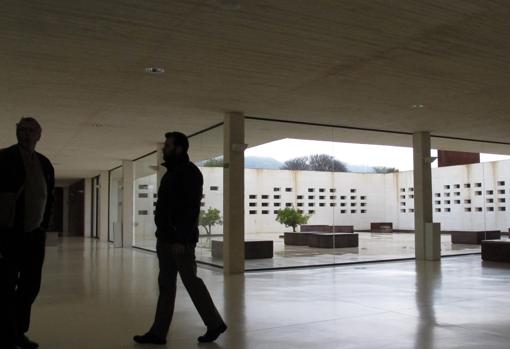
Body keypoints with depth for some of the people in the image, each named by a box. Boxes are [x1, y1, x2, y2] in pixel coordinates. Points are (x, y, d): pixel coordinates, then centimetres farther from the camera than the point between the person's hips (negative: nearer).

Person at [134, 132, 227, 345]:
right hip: (165, 239, 9)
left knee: (191, 282, 0)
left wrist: (181, 240, -25)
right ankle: (158, 332, 13)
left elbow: (191, 209, -20)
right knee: (165, 285, 9)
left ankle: (215, 324, 15)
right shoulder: (171, 172, 16)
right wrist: (164, 236, 18)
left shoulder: (190, 173, -12)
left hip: (180, 240, -9)